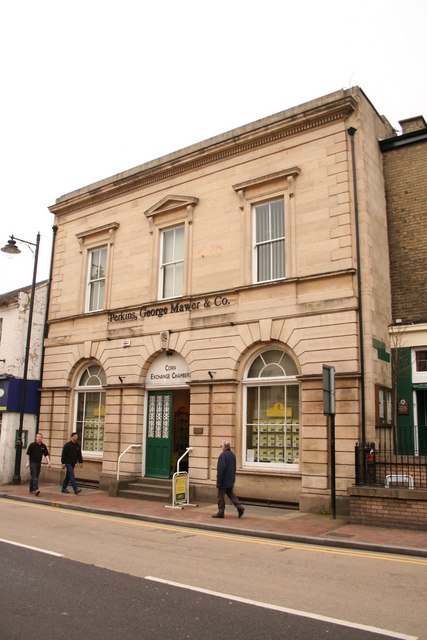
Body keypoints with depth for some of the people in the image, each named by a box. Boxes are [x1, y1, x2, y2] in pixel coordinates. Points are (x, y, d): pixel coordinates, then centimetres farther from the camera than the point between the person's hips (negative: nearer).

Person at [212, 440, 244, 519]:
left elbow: (221, 469, -22)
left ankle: (220, 512, 9)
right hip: (231, 480, 8)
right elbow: (234, 468, 16)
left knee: (221, 495, 3)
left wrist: (219, 480, -18)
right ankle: (239, 507, 7)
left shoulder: (223, 455, -19)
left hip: (224, 480, -8)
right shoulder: (232, 455, 9)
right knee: (231, 494, 18)